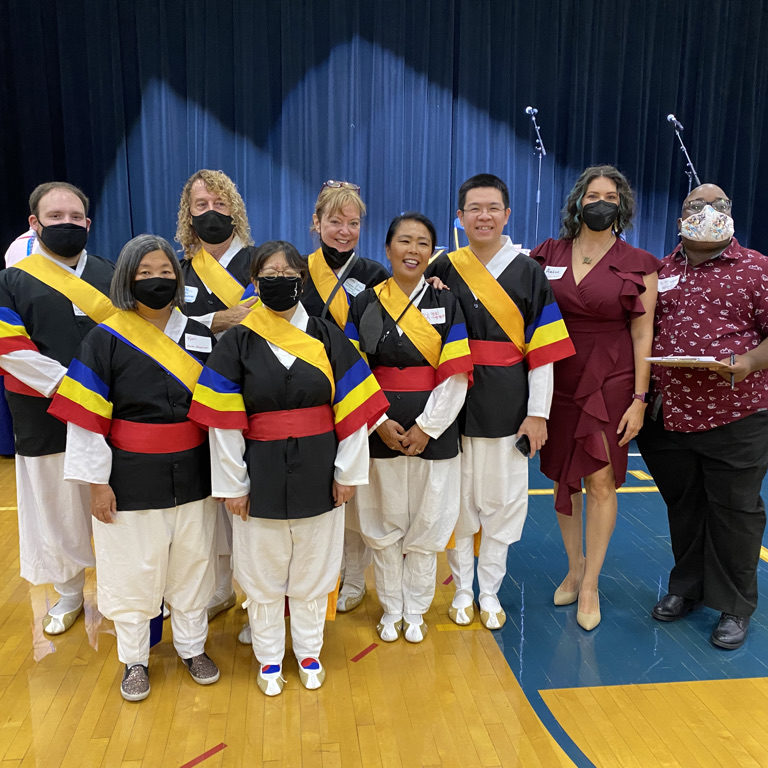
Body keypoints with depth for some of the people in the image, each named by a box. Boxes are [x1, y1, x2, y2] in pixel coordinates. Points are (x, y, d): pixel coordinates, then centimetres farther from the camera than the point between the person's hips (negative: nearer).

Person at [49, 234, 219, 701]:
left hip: (193, 477, 3)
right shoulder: (106, 340, -7)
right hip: (132, 479, -3)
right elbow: (86, 417, -8)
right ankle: (135, 659, 30)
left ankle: (193, 647, 35)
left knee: (193, 565, 14)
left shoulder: (201, 337, 3)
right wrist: (96, 482, -10)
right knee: (132, 571, 9)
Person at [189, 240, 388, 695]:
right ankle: (269, 658, 33)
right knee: (262, 572, 12)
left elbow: (353, 409, -1)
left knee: (313, 569, 14)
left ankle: (309, 651, 35)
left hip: (318, 472, 1)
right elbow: (223, 420, -5)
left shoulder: (328, 337, -1)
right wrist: (232, 484, -7)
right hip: (261, 474, -1)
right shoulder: (237, 343, -4)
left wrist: (349, 472, -3)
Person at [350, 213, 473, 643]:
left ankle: (416, 611, 29)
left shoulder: (447, 305, 2)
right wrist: (380, 422, -12)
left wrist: (426, 427, -12)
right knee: (385, 526, 11)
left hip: (434, 431, 0)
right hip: (380, 431, 0)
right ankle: (391, 610, 30)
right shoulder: (364, 304, 2)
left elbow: (456, 376, -4)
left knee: (426, 526, 9)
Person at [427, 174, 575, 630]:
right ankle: (463, 589, 26)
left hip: (508, 406, 0)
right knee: (457, 498, 8)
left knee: (502, 499, 8)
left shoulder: (529, 273, 2)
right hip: (455, 403, 1)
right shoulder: (443, 270, 4)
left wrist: (538, 413, -5)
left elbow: (544, 350, -1)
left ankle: (490, 591, 26)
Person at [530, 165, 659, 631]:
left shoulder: (638, 265, 0)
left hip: (610, 384, -2)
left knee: (602, 480, -4)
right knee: (564, 478, 10)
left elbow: (642, 335, -2)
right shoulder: (548, 256, 5)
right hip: (557, 382, 3)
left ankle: (590, 584, 13)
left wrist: (639, 399, -7)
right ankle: (575, 567, 30)